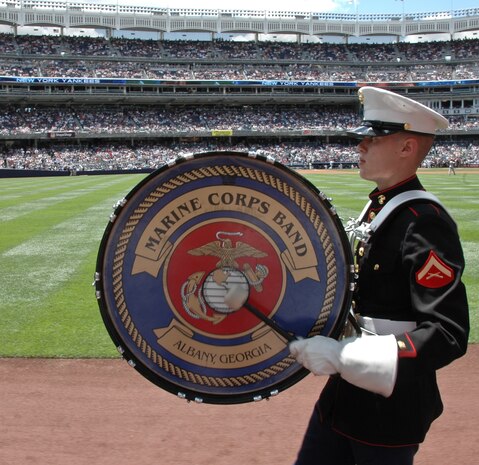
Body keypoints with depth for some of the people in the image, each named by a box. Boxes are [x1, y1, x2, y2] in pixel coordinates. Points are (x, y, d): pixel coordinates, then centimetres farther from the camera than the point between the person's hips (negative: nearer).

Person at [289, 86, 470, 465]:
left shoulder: (426, 221, -21)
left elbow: (448, 335, -25)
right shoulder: (379, 206, 6)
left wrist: (341, 355, -28)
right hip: (347, 389, 8)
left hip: (391, 404, -8)